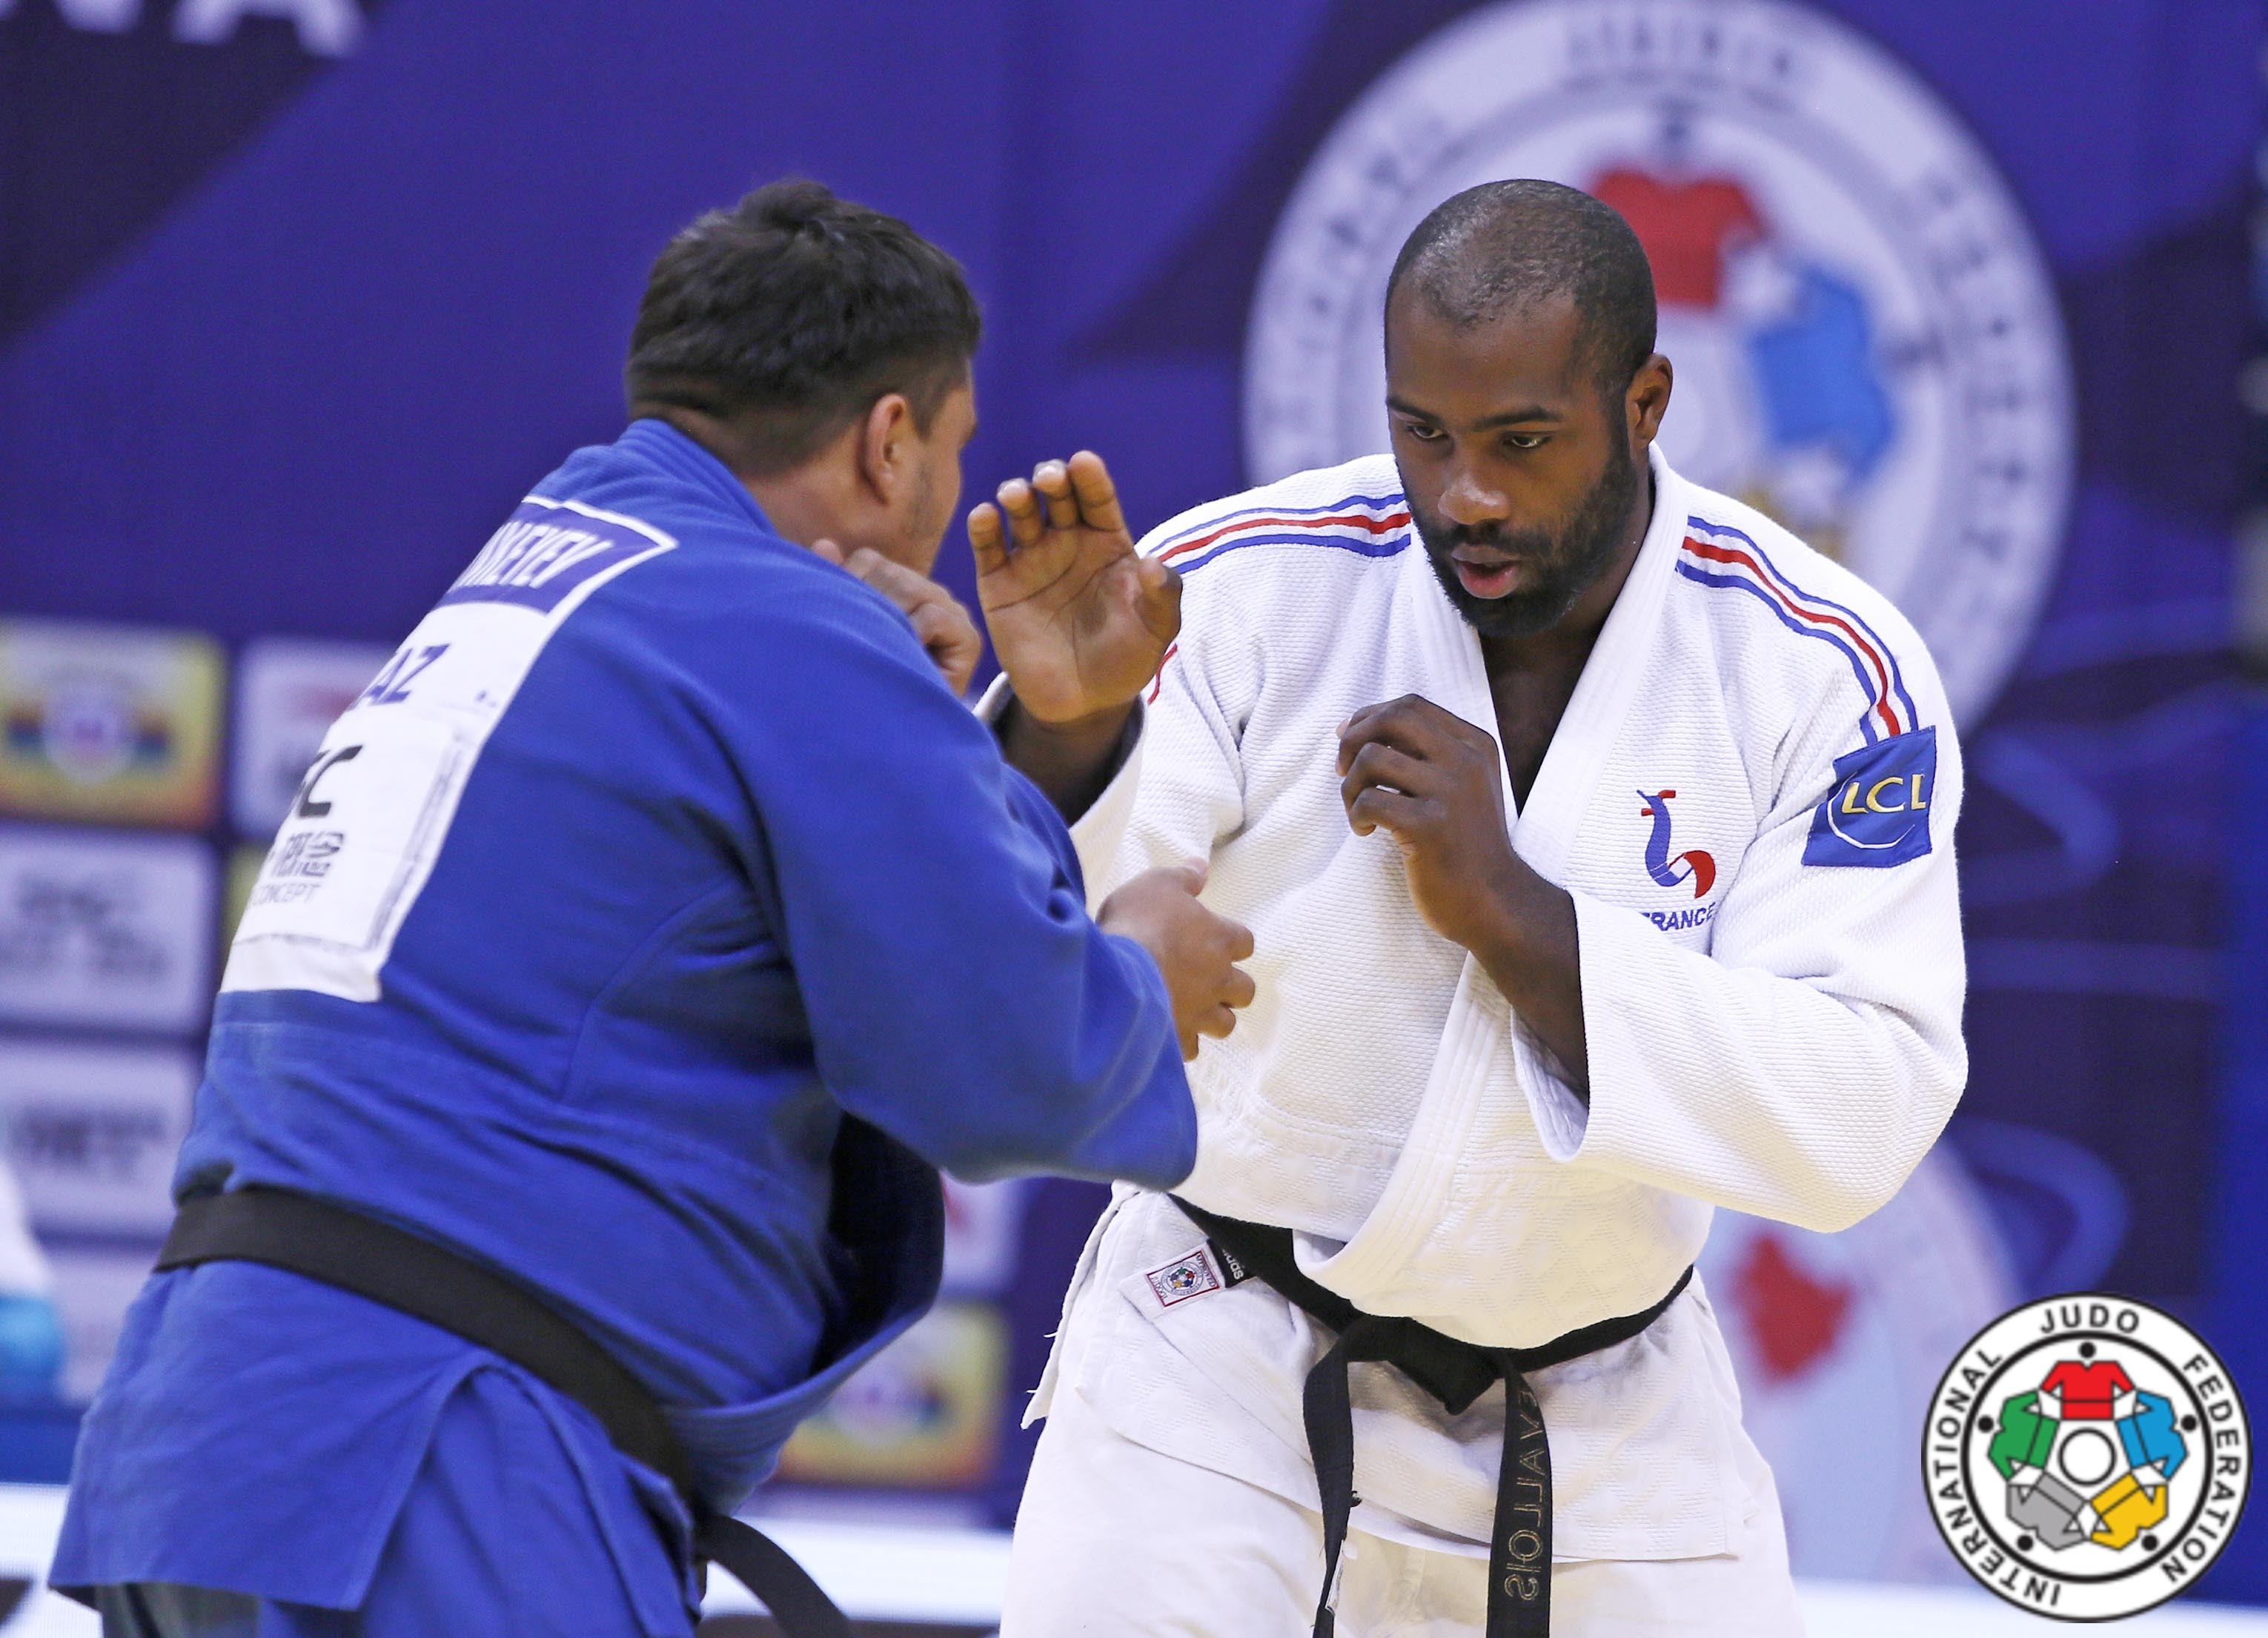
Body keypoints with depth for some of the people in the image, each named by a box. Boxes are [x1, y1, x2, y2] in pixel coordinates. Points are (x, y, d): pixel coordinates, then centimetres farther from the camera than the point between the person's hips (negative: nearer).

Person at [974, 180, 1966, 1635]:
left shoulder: (1829, 679, -12)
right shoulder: (1246, 590, -14)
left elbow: (1861, 1121, -21)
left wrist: (1510, 912, -29)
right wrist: (1063, 724, -42)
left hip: (1608, 1436, 2)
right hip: (1220, 1388, -1)